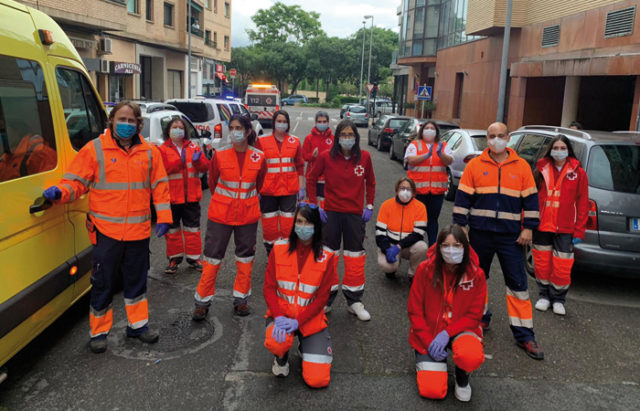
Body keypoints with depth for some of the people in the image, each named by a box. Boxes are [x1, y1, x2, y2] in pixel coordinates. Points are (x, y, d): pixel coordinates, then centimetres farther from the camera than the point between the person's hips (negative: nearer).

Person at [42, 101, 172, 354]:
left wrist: (163, 217, 3)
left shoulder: (149, 152, 6)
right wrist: (60, 192, -23)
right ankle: (99, 332, 22)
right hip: (106, 230, -3)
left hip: (138, 230, 3)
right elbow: (77, 181, -3)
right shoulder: (94, 149, -2)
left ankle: (137, 325, 32)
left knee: (136, 281, 16)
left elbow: (160, 186, 9)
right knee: (103, 284, 6)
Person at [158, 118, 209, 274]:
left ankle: (193, 257, 19)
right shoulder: (163, 149, 1)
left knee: (193, 227, 8)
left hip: (191, 196, 2)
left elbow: (205, 166, 3)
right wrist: (180, 162, -24)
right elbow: (163, 169, -14)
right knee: (172, 229, 7)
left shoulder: (193, 147, 10)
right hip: (172, 196, -2)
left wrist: (197, 160, -17)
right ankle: (175, 258, 19)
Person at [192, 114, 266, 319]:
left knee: (245, 257, 12)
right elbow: (212, 182, 6)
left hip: (248, 215, 2)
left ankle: (241, 299, 27)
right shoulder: (220, 155, -7)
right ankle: (203, 301, 15)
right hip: (220, 214, -1)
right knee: (212, 256, 3)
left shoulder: (259, 157, -4)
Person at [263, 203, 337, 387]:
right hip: (282, 314, 0)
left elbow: (322, 297, -7)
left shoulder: (326, 256, -6)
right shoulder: (280, 249, -3)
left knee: (317, 380, -10)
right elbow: (269, 288, -3)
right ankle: (282, 357, 4)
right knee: (275, 343, -36)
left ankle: (307, 348, 23)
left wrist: (297, 321, -18)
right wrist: (279, 316, -19)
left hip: (311, 319, 0)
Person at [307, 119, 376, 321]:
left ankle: (354, 301, 20)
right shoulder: (326, 157, -6)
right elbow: (311, 179, 4)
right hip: (331, 213, -1)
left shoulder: (364, 157, -1)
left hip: (355, 213, 1)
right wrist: (314, 205, -2)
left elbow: (370, 182, 11)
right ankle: (327, 299, 21)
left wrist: (369, 206, 4)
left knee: (355, 257, 6)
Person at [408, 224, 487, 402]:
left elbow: (474, 315, -5)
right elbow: (414, 311, -6)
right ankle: (424, 360, 20)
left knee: (472, 357, -35)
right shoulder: (425, 269, -12)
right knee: (433, 391, -15)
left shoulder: (476, 275, -9)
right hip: (429, 331, 0)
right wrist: (429, 342, -14)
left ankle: (462, 375, 4)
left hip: (460, 329, 1)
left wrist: (447, 333, -19)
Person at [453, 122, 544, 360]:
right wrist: (460, 225, -3)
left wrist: (529, 228, -1)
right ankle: (480, 317, 34)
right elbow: (463, 197, 2)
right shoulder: (475, 165, 2)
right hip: (480, 233, 1)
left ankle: (524, 334, 8)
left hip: (510, 235, -1)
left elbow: (530, 199, 5)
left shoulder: (522, 167, 3)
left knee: (517, 283, 0)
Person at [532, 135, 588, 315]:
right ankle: (544, 295, 28)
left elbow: (582, 204, 1)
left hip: (565, 229, -1)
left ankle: (558, 299, 21)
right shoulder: (542, 169, 4)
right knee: (542, 263, 9)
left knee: (562, 267, 1)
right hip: (541, 226, 1)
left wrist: (579, 231, -2)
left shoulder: (578, 173, 1)